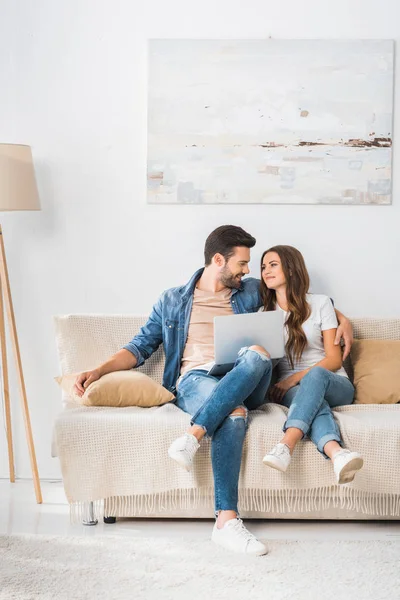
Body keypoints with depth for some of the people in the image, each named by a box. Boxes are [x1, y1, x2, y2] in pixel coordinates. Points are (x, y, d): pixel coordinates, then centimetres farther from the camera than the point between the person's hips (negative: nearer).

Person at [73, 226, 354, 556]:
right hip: (195, 380, -2)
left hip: (244, 384, 2)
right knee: (234, 413, -39)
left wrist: (342, 318, 15)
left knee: (259, 353, -36)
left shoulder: (251, 291, 23)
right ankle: (226, 520, -43)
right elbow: (141, 346, 15)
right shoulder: (173, 301, 18)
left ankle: (194, 435, -43)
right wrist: (99, 370, 0)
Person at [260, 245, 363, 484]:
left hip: (334, 383, -1)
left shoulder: (320, 303, 5)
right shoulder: (264, 313, 15)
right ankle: (337, 453, -68)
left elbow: (334, 359, -1)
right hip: (290, 388, 1)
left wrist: (295, 378, -14)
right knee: (314, 401, -37)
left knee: (315, 376, -39)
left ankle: (286, 445, -60)